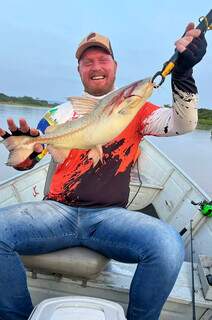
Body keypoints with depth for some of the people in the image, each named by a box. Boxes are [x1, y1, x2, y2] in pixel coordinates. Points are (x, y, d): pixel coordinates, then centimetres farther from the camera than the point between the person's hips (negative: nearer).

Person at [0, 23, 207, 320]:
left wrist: (182, 71, -16)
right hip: (58, 208, 2)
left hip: (110, 215, -1)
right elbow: (26, 161, 5)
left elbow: (183, 124, -1)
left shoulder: (135, 108, 14)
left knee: (168, 246, -29)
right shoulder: (64, 110, 15)